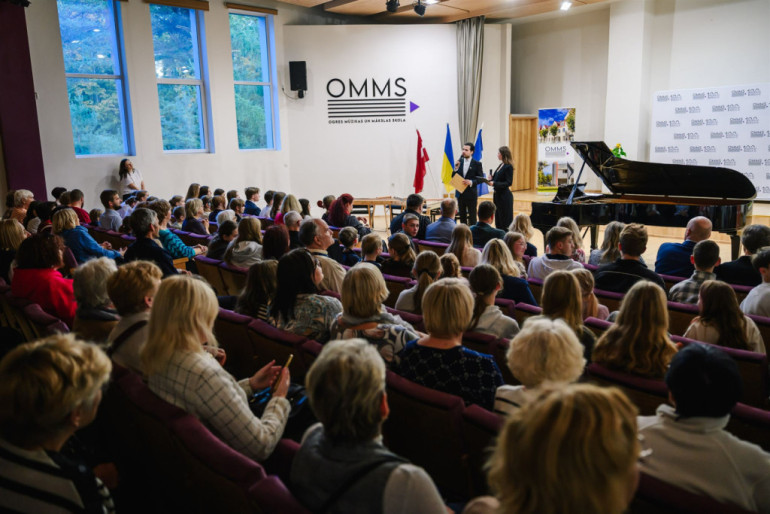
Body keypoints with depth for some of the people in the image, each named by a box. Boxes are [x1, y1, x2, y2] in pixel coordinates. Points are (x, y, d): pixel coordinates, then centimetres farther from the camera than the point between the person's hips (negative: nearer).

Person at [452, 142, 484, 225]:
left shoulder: (477, 164, -5)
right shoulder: (459, 162, 6)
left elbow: (481, 178, -6)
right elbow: (454, 177, 5)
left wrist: (472, 182, -22)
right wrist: (456, 168, -13)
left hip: (471, 194, -4)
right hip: (460, 193, 4)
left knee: (472, 216, 2)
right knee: (462, 215, 12)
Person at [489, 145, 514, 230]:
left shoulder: (508, 167, -13)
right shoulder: (501, 165, 12)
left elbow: (508, 183, -18)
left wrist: (494, 183, -26)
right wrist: (492, 178, -1)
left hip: (504, 196, -9)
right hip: (497, 195, 9)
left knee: (505, 220, -3)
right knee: (498, 219, 13)